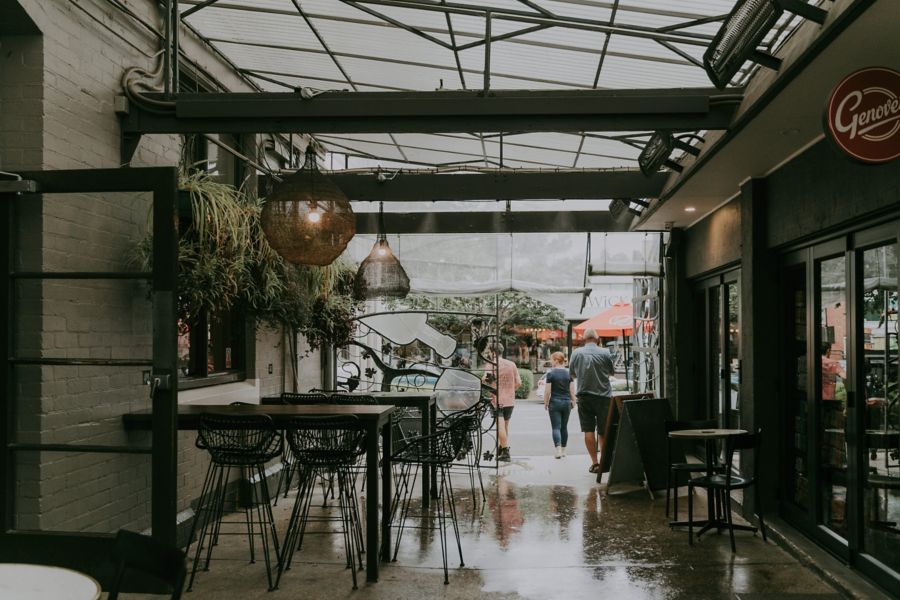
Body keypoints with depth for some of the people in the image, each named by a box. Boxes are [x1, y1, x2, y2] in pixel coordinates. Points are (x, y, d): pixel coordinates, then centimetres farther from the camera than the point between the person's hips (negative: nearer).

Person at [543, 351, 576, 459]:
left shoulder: (550, 373, -8)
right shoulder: (568, 373, 3)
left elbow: (547, 390, -8)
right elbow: (572, 390, 3)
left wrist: (545, 403, 2)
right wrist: (573, 401, 13)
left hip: (554, 402, -4)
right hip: (566, 402, 4)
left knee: (556, 427, -3)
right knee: (564, 427, 13)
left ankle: (558, 449, -18)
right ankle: (563, 450, 19)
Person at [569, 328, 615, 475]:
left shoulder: (577, 353, -3)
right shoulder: (605, 353, -6)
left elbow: (572, 375, 8)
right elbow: (612, 371, 8)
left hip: (584, 396, 0)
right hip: (603, 395, 0)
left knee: (588, 430, 3)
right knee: (603, 431, 10)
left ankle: (595, 463, 0)